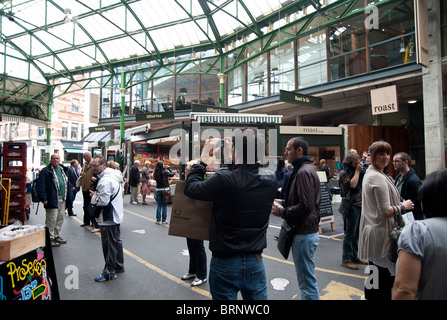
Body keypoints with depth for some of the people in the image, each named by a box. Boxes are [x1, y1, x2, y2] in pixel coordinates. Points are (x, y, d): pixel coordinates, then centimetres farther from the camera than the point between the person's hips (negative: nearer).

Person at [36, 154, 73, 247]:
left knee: (60, 218, 14)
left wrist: (69, 196, 15)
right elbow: (41, 186, -11)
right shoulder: (45, 171, -7)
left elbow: (68, 183, 21)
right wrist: (44, 199, -17)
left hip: (63, 200, 7)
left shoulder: (64, 170, 15)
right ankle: (50, 238, 10)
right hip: (52, 200, -7)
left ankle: (57, 236, 27)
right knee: (51, 220, -3)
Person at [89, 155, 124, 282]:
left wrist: (93, 196, -9)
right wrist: (96, 194, 7)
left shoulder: (105, 181, -23)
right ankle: (119, 266, 34)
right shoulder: (112, 175, 10)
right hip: (115, 216, 11)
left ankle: (109, 272, 12)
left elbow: (103, 201, -27)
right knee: (116, 241, 20)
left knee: (109, 245, 0)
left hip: (108, 219, -11)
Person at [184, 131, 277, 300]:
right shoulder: (270, 179, -9)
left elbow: (190, 188, -9)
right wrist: (229, 158, 15)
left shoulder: (224, 179, -25)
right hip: (256, 262, 5)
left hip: (225, 263, -4)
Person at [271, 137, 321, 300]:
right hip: (306, 231, 11)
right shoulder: (306, 169, 14)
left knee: (307, 282, 1)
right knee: (308, 279, 23)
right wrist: (283, 202, 9)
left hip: (304, 234, -11)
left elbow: (305, 206, -26)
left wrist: (282, 212, -15)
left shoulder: (304, 172, -19)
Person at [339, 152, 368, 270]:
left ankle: (354, 257, 26)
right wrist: (357, 171, -12)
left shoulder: (358, 170, 15)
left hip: (361, 205, 7)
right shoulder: (344, 173, -6)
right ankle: (346, 260, 8)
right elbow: (352, 184, -19)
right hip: (352, 205, -7)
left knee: (356, 233, 14)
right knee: (350, 234, -2)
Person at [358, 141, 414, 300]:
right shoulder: (378, 177, -19)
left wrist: (399, 204, 15)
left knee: (374, 272, 20)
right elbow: (386, 211, -20)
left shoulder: (369, 173, 12)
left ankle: (369, 296, 32)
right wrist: (403, 206, -4)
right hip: (381, 233, -11)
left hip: (372, 229, 11)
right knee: (386, 276, 0)